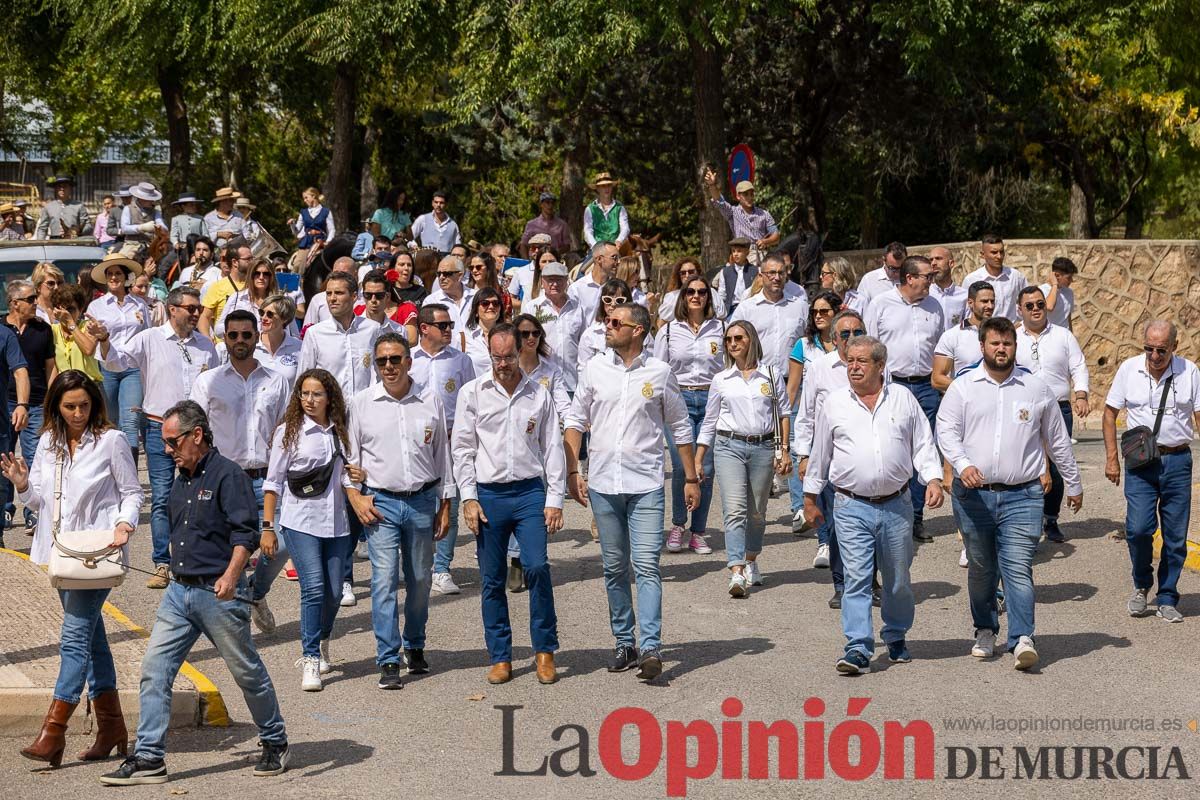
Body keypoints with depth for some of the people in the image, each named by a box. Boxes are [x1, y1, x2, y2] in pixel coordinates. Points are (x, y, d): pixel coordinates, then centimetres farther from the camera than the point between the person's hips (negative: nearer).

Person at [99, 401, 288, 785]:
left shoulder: (228, 475, -12)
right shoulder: (182, 481, 14)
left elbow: (246, 533, -20)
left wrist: (231, 575, -34)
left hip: (219, 594, -8)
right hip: (179, 591, 8)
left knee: (247, 672, 6)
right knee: (154, 668, -2)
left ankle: (274, 743, 24)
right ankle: (149, 758, 1)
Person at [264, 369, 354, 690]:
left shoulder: (342, 431, 10)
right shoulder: (289, 432, 0)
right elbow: (273, 481, 1)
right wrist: (267, 527, -2)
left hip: (337, 522, 4)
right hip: (300, 522, -4)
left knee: (334, 592, 5)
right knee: (314, 587, -16)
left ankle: (320, 644, 32)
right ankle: (310, 662, -11)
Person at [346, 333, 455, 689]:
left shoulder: (431, 402, 5)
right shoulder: (361, 403, 2)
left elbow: (443, 455, 11)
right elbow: (348, 455, 7)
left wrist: (445, 505, 10)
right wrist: (355, 496, -4)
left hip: (422, 501, 2)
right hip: (380, 502, -2)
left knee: (420, 579, 10)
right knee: (384, 580, -10)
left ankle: (415, 646, 30)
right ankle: (388, 660, -7)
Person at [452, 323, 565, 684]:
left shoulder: (539, 394, 6)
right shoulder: (472, 393, 4)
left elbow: (553, 448, 8)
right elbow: (462, 448, 4)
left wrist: (555, 499, 2)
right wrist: (469, 498, -3)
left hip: (530, 492, 0)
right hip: (488, 494, 0)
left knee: (537, 567, -14)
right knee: (492, 580, 4)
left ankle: (545, 651, 1)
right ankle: (500, 657, 14)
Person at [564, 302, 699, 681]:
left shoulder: (659, 373, 1)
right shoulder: (594, 369, 6)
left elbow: (680, 429, 9)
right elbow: (575, 421, 11)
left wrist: (691, 479, 9)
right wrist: (572, 472, 4)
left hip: (646, 483, -3)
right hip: (603, 483, 3)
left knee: (646, 565, -11)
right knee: (614, 567, 9)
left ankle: (650, 647, -14)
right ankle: (624, 642, 19)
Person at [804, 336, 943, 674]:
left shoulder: (903, 398, 7)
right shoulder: (836, 403, 7)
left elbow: (923, 444, 10)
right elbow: (820, 453, 15)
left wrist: (933, 479, -5)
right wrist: (810, 496, 18)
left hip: (896, 506, 1)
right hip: (852, 508, -1)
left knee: (898, 580, 11)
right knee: (856, 578, -10)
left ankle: (896, 638, 30)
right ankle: (858, 649, -11)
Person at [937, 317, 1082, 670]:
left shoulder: (1036, 389, 8)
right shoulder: (962, 387, 5)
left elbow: (1058, 440, 17)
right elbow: (946, 431, -5)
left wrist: (1074, 484, 21)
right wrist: (963, 464, -23)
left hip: (1022, 496, -1)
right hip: (973, 495, 1)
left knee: (1018, 569, -12)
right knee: (980, 569, 12)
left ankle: (1022, 639, -14)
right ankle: (985, 631, 29)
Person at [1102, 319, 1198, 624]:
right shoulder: (1129, 369, 1)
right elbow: (1110, 412, 8)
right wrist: (1112, 458, 4)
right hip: (1140, 462, 0)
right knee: (1138, 529, -12)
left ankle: (1167, 599, 16)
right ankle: (1141, 586, 15)